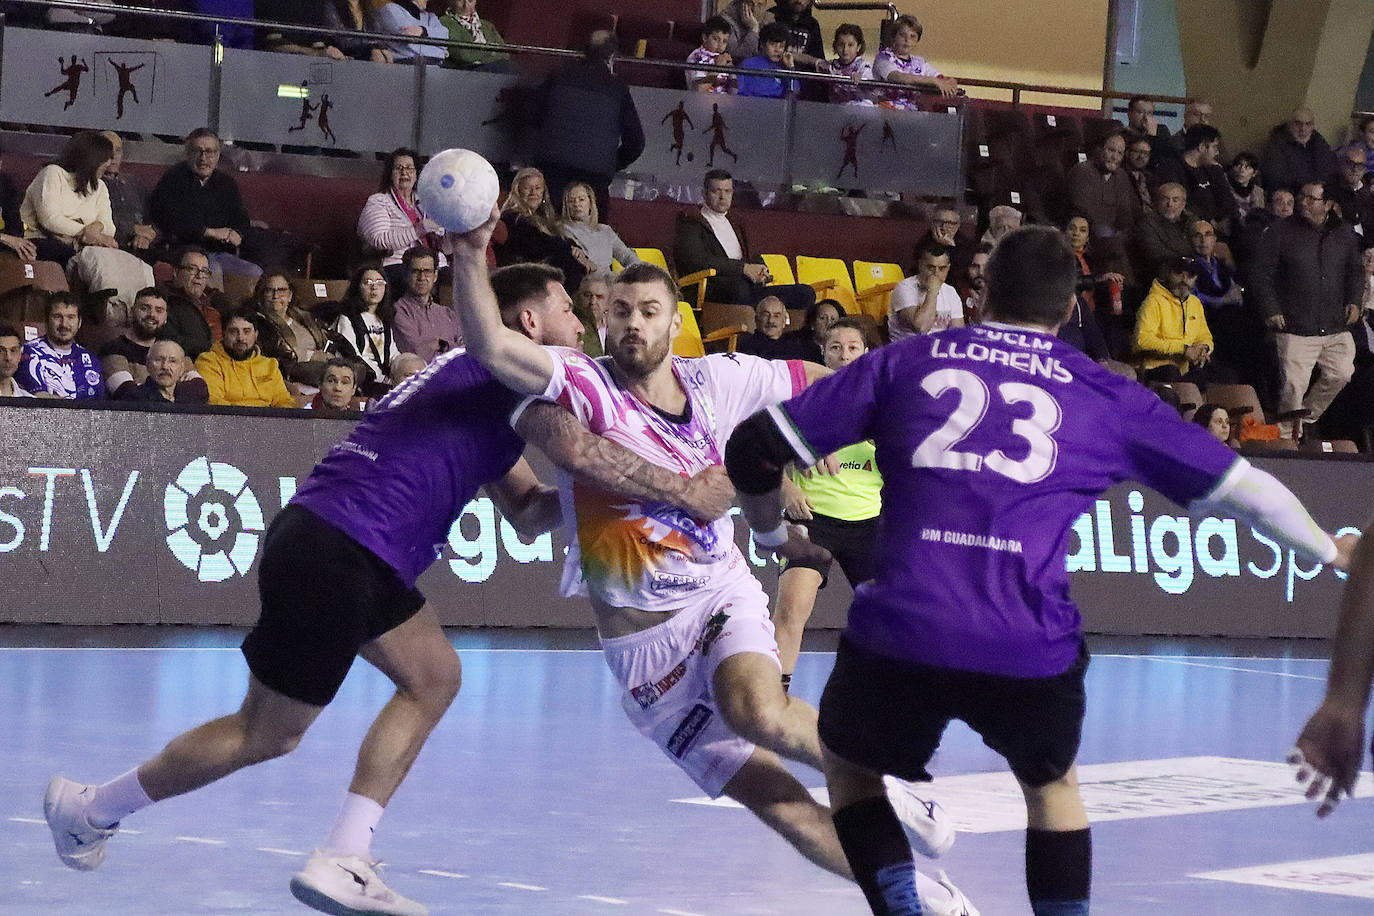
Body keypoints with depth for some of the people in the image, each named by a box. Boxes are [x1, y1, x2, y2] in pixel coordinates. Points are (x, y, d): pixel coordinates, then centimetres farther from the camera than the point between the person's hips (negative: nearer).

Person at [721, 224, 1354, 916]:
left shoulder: (905, 362, 16)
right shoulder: (1106, 397, 16)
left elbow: (758, 445, 15)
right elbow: (1240, 486, 23)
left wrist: (764, 517, 36)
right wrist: (1331, 552, 41)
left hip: (899, 633, -1)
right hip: (1031, 651, 1)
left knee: (849, 764, 29)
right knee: (1052, 783, 32)